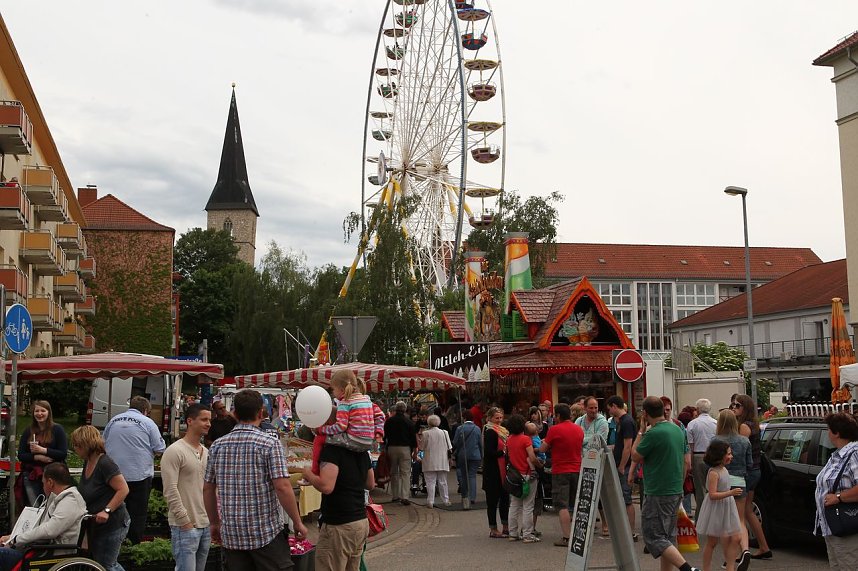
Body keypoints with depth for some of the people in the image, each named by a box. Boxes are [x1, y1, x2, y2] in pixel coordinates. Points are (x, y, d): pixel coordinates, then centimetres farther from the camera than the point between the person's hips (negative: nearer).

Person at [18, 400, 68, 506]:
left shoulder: (57, 429, 1)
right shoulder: (28, 431, 11)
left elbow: (63, 454, -6)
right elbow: (20, 455, 6)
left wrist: (43, 450, -15)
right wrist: (38, 457, -11)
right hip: (31, 475, 3)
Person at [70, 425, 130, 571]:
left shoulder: (105, 463, -21)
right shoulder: (88, 462, 8)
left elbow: (123, 489, -25)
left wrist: (107, 511, -29)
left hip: (112, 524, -10)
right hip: (96, 524, 10)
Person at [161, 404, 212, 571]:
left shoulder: (206, 452, 14)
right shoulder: (174, 451, -11)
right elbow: (170, 491, -16)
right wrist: (185, 521, -17)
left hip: (206, 525, 8)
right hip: (185, 526, -8)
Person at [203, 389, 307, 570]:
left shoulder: (217, 446, 4)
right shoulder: (269, 443, -10)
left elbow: (207, 489, 10)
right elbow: (283, 487, -16)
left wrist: (214, 523, 21)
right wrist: (297, 522, -7)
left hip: (230, 535, 5)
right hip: (266, 533, -4)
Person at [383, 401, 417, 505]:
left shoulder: (389, 421, 4)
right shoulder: (409, 422, -1)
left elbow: (385, 436, 9)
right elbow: (413, 437, 1)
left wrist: (385, 449, 18)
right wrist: (414, 450, 9)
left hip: (392, 448, 2)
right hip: (405, 448, -2)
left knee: (394, 473, 13)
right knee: (405, 473, -3)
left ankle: (395, 496, 16)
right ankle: (404, 497, -13)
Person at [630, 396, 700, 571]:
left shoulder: (653, 433, -19)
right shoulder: (678, 430, 8)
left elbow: (635, 457, -8)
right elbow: (684, 460, 15)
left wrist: (641, 432, -1)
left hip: (657, 493, -9)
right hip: (676, 491, 9)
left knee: (654, 537, -5)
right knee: (668, 536, 15)